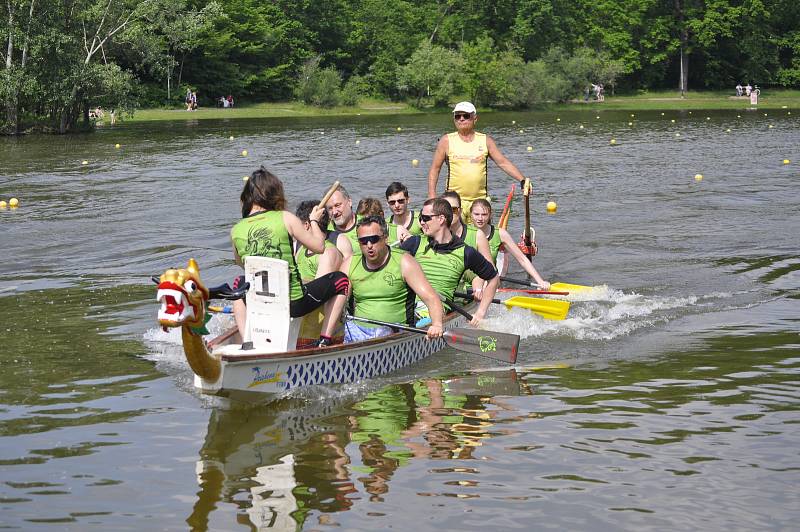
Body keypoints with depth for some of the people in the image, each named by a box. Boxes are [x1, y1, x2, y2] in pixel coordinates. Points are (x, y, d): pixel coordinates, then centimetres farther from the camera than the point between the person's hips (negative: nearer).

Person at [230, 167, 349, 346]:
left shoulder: (236, 231, -1)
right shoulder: (285, 218, -10)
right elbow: (319, 246, -3)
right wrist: (314, 221, 16)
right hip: (295, 304, -3)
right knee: (341, 280, 19)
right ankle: (325, 339, 11)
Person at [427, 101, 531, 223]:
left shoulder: (485, 140, 8)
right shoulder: (447, 141, 2)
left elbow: (503, 162, 6)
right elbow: (435, 168, 6)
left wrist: (522, 180, -4)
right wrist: (432, 195, -3)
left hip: (480, 199, 2)